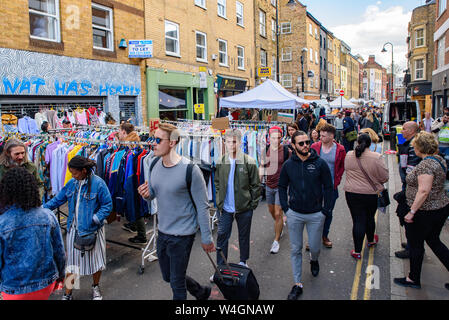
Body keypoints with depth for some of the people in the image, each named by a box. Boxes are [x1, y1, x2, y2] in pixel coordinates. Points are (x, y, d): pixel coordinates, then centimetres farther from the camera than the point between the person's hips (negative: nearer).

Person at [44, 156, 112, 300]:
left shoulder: (98, 183, -14)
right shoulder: (71, 183, 1)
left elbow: (107, 206, -12)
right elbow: (58, 200, 10)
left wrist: (94, 219, -21)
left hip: (92, 230, -3)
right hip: (74, 230, 4)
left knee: (96, 260, 13)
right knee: (71, 261, 10)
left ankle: (96, 287, 38)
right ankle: (67, 294, 27)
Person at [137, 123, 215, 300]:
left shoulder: (190, 170, -22)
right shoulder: (155, 164, -1)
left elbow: (202, 206, -16)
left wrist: (206, 238, -11)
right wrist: (147, 194, -12)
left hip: (182, 235, -7)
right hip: (162, 232, 7)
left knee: (177, 283, 8)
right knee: (168, 277, 23)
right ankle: (202, 292, 47)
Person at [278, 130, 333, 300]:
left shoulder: (320, 163, -8)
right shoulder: (288, 165, -3)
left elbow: (328, 187, -2)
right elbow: (282, 186, 8)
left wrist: (325, 211, -5)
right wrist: (285, 208, -1)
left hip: (316, 214, -1)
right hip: (294, 214, 1)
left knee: (315, 247, 13)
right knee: (295, 249, 8)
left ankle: (314, 260, 49)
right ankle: (298, 284, 21)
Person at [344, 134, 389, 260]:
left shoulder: (349, 155, -7)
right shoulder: (376, 157, -15)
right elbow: (384, 177, -8)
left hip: (352, 193, 1)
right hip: (372, 194, 0)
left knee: (358, 221, 5)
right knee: (370, 218, 21)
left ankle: (357, 251, 8)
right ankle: (371, 240, 46)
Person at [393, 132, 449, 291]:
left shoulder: (425, 164, -23)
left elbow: (424, 191, -29)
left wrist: (411, 212, -25)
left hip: (424, 212, -9)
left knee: (415, 245, 7)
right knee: (434, 241, 22)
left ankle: (414, 279, 23)